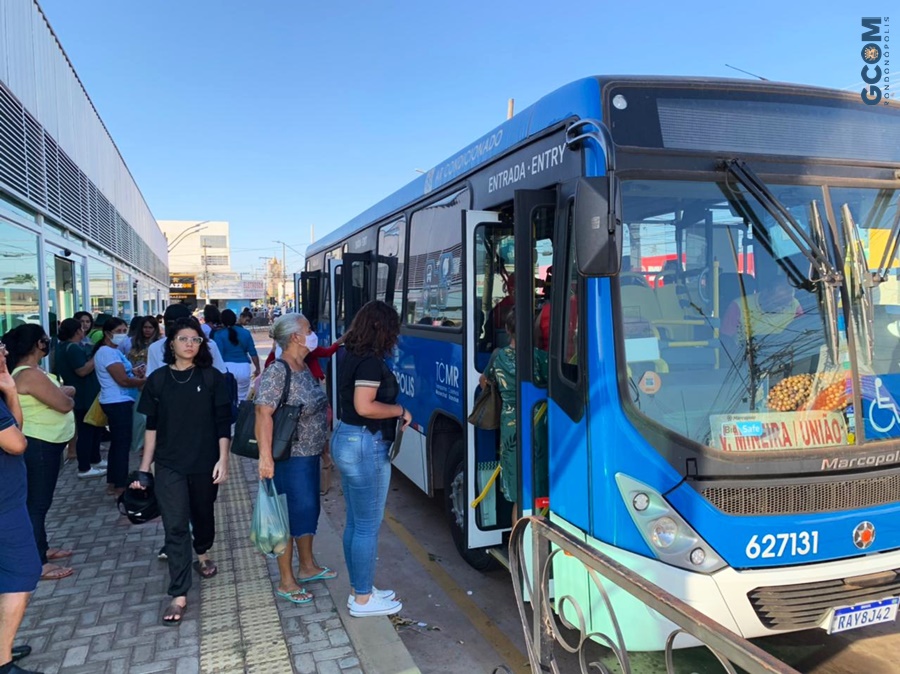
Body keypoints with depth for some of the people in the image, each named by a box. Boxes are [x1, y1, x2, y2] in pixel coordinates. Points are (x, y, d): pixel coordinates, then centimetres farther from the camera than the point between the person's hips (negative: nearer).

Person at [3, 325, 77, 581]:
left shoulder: (30, 371, 11)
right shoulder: (31, 375, -23)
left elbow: (63, 392, 14)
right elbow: (65, 404, -22)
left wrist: (61, 392, -8)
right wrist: (67, 396, -1)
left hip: (44, 444, 11)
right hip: (39, 445, -11)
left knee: (40, 500, 20)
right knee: (37, 502, -4)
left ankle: (42, 549, 33)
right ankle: (38, 565, 4)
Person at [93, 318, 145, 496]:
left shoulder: (113, 351, 15)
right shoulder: (107, 352, -17)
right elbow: (123, 380, -22)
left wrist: (133, 372, 3)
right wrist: (146, 381, -11)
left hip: (118, 402, 11)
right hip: (118, 403, -11)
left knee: (117, 443, 16)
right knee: (122, 444, -5)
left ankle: (112, 483, 24)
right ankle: (120, 486, 1)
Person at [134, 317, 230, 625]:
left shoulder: (212, 378, -3)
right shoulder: (158, 380, 0)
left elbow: (223, 422, -2)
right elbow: (152, 425, 4)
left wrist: (223, 459, -8)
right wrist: (144, 466, 4)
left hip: (205, 463, 0)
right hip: (170, 466, 0)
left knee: (204, 514, 19)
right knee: (175, 527, -3)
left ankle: (202, 554, 48)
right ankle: (179, 595, 3)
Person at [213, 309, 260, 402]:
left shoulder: (219, 334, 0)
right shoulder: (245, 332, 8)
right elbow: (253, 353, 7)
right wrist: (257, 368, 17)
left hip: (227, 367, -3)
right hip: (244, 368, 3)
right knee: (242, 399, 13)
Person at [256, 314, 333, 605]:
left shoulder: (304, 368, 8)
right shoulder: (276, 373, -20)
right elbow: (263, 414, -27)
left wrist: (323, 442, 21)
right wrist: (265, 456, -31)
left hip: (310, 455, 9)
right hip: (290, 459, -9)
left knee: (309, 510, 20)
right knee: (290, 516, 2)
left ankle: (308, 567, 38)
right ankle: (286, 582, 18)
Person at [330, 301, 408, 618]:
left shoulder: (352, 356, 10)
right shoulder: (371, 361, -18)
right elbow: (365, 407, -25)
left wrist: (394, 414, 12)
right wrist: (399, 410, -11)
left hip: (345, 438, 10)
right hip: (366, 446, -10)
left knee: (355, 523, 17)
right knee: (368, 526, 2)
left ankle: (359, 588, 30)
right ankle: (363, 599, 14)